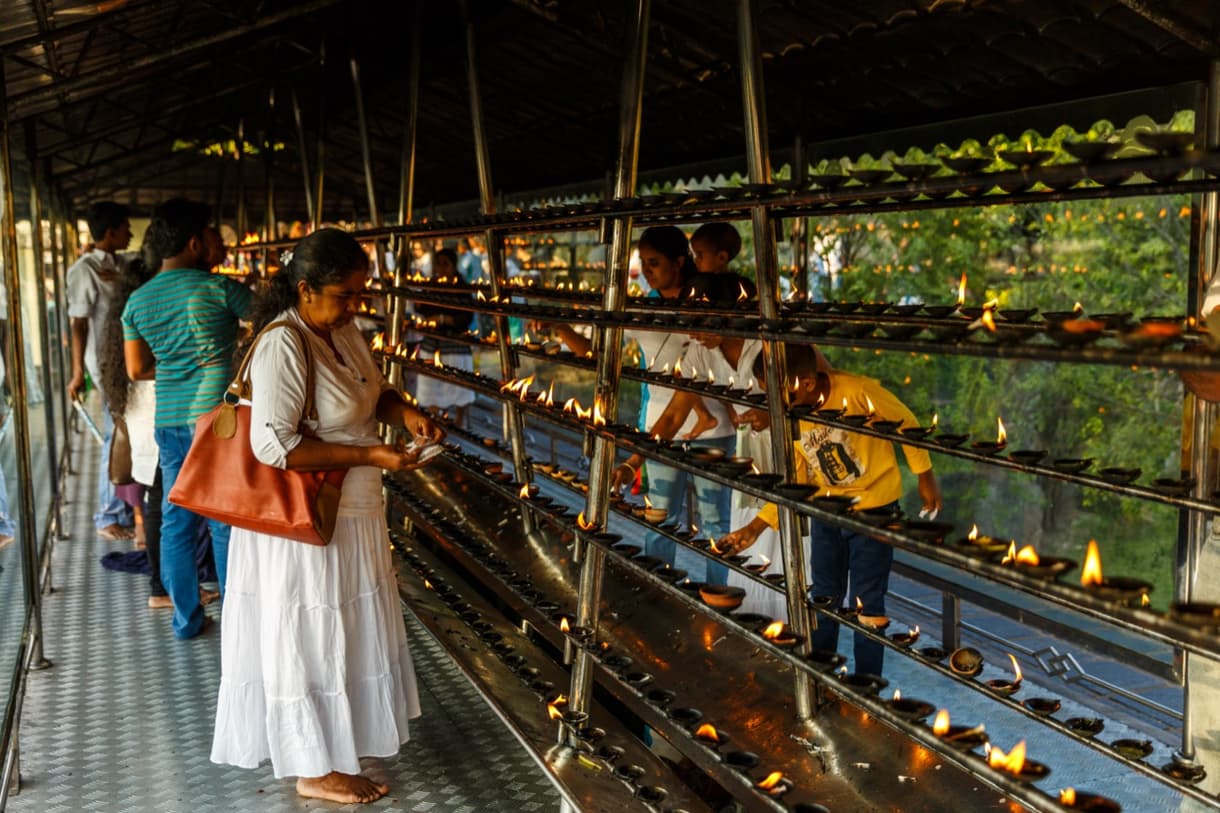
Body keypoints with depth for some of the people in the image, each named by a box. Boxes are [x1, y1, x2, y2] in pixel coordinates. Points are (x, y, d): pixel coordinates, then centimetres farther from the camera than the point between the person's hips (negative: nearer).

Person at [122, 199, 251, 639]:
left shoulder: (138, 301, 6)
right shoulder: (218, 289, -10)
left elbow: (137, 370, 9)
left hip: (169, 421, 5)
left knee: (177, 523, 13)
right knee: (226, 522, 5)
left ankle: (185, 619, 23)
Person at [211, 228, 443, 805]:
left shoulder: (343, 330, 2)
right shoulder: (283, 348, -24)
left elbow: (376, 391, 15)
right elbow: (274, 445, -28)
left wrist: (405, 413, -6)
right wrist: (367, 456, -26)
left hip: (349, 513, 9)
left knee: (343, 631, 23)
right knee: (309, 639, 7)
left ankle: (339, 731, 44)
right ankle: (315, 769, 24)